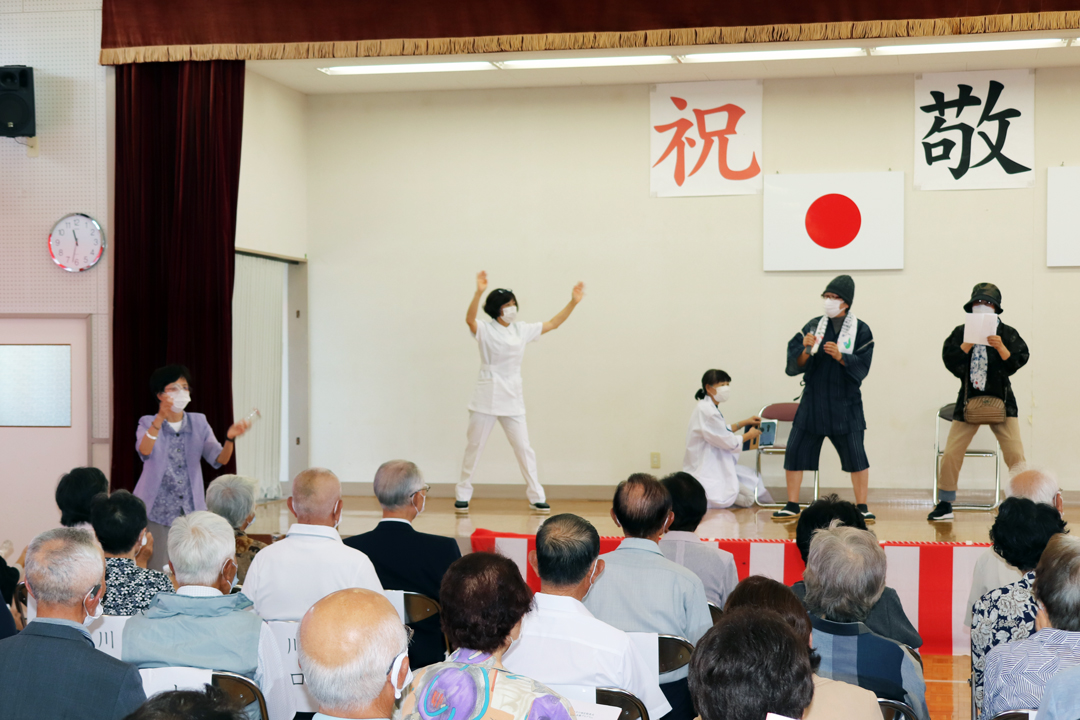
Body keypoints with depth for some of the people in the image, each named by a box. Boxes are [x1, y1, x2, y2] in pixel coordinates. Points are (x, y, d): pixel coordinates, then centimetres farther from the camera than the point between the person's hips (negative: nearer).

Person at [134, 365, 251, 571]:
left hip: (191, 511, 2)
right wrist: (160, 419, -35)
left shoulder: (199, 423, 10)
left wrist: (230, 438, -25)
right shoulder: (148, 423, 3)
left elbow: (219, 459, -3)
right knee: (157, 572, -6)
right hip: (157, 511, -2)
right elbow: (144, 451, -20)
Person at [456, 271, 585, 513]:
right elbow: (469, 319, -28)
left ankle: (537, 497, 11)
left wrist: (573, 302, 6)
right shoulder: (485, 331, -8)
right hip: (487, 398, -4)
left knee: (524, 448, 4)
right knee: (474, 447, 4)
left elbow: (552, 324, 14)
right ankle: (462, 495, 15)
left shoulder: (521, 330, 8)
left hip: (512, 399, 4)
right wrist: (479, 292, -44)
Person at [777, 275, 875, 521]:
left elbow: (862, 366, -8)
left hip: (846, 403, -2)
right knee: (795, 452, 0)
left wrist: (840, 356, -23)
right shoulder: (814, 326, 5)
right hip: (813, 401, 2)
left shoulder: (861, 330, -1)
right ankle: (792, 506, 11)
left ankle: (862, 507, 9)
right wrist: (806, 350, -19)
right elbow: (795, 364, 1)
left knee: (856, 456, -4)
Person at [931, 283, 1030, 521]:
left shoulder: (1007, 333, 3)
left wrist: (1000, 347, -21)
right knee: (951, 454, -3)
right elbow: (950, 361, -7)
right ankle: (945, 504, 9)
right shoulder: (961, 332, 5)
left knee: (1015, 455, -8)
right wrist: (970, 341, -16)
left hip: (1000, 401, -1)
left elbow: (1016, 363, -6)